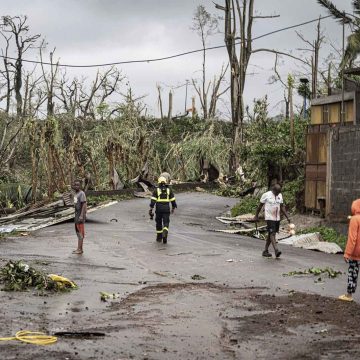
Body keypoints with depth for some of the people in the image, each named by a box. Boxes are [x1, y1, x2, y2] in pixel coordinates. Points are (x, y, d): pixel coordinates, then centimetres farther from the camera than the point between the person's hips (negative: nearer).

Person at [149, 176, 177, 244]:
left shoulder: (156, 190, -2)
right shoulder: (169, 190, 3)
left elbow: (153, 200, -10)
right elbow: (173, 200, 4)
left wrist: (151, 210, -11)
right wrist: (173, 208, 19)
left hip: (159, 209, 0)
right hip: (166, 209, 0)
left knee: (159, 223, 16)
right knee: (166, 224, 0)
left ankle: (159, 238, 22)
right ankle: (164, 234, -29)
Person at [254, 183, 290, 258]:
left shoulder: (280, 196, 8)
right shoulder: (266, 195, -8)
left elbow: (282, 207, 13)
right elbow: (260, 206, 0)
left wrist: (287, 217, 5)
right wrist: (256, 216, 5)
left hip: (277, 218, 6)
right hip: (269, 218, -6)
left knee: (271, 234, 10)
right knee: (272, 234, -16)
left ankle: (265, 251, 18)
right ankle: (276, 250, -27)